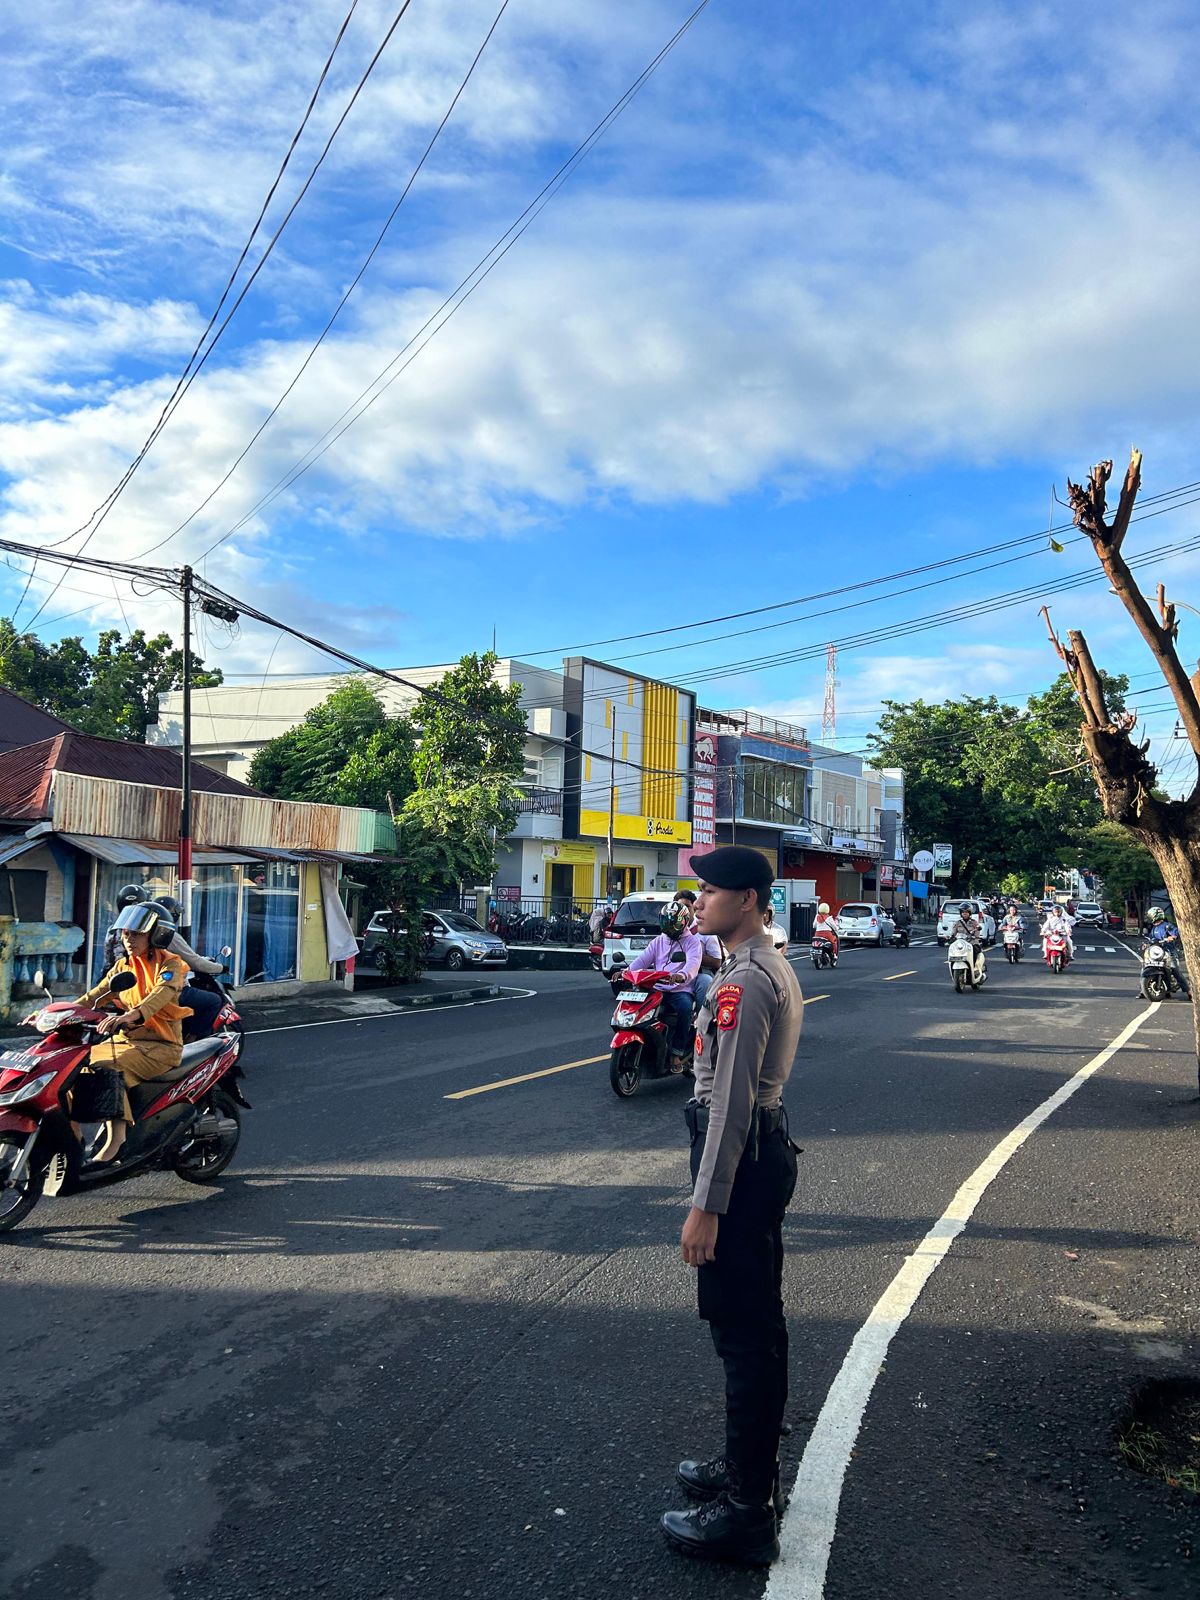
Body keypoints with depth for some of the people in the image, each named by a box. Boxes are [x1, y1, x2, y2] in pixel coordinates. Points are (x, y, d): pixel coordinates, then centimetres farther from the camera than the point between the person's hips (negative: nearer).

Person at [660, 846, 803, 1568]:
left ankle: (746, 1513, 10)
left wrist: (706, 1206, -22)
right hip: (769, 1148, 11)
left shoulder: (744, 982, -21)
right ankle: (752, 1464, 36)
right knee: (759, 1323, 20)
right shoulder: (776, 968, 12)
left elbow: (730, 1102, -24)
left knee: (743, 1334, -2)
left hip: (742, 1160, -11)